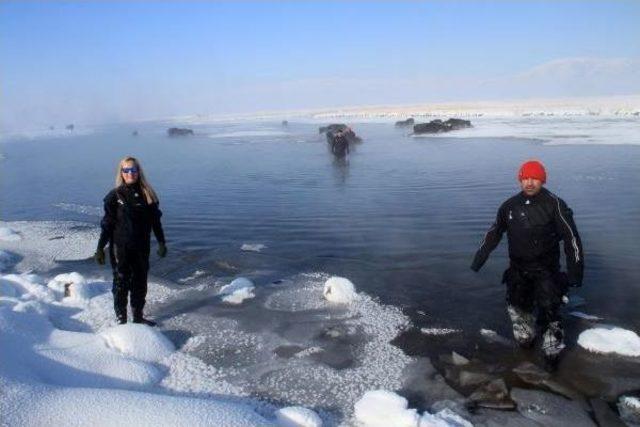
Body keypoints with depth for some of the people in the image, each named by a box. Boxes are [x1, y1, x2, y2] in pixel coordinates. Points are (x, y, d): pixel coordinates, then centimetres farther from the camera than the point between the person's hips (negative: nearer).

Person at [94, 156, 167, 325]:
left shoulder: (147, 194, 1)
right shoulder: (115, 196, -6)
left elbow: (155, 220, 7)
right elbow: (107, 224, -4)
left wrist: (161, 243, 6)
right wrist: (100, 248, -6)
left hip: (142, 248, 3)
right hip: (120, 248, -3)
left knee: (140, 282, 12)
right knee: (121, 283, 5)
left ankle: (138, 316, 27)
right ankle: (121, 319, 16)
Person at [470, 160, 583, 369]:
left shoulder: (555, 204, -12)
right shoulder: (510, 206, 0)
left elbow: (571, 237, -11)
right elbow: (493, 234, 10)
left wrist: (575, 271, -14)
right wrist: (478, 259, 11)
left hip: (546, 269, -4)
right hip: (518, 269, 4)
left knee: (549, 311, -6)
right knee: (518, 306, 12)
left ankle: (552, 351, 11)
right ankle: (525, 338, 35)